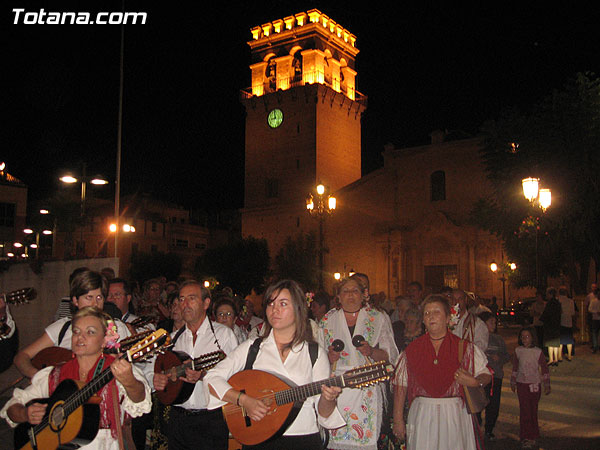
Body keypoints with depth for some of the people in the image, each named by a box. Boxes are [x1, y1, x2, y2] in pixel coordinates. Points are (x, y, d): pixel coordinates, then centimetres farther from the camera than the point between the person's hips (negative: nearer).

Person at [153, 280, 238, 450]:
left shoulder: (223, 333, -2)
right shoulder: (173, 338, 11)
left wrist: (204, 375, -24)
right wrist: (157, 380, -10)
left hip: (212, 418, -3)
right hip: (178, 418, 4)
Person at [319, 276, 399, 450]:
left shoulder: (379, 319, 6)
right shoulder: (327, 320, 10)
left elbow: (391, 356, 3)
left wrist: (371, 352, -15)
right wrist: (330, 357, -8)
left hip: (367, 391, -1)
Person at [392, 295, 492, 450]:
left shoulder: (466, 348, 4)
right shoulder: (412, 349, 5)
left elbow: (486, 375, 8)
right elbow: (400, 385, 5)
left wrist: (474, 382, -15)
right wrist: (398, 420, 1)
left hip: (455, 414, 0)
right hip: (422, 415, 1)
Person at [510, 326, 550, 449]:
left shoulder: (538, 351, -4)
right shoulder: (518, 351, 1)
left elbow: (544, 368, 4)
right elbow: (515, 367, 12)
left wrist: (547, 385, 5)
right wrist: (513, 382, 16)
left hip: (534, 384, -1)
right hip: (521, 384, 1)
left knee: (533, 410, 5)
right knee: (524, 410, -3)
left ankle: (533, 436, 19)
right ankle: (526, 437, 2)